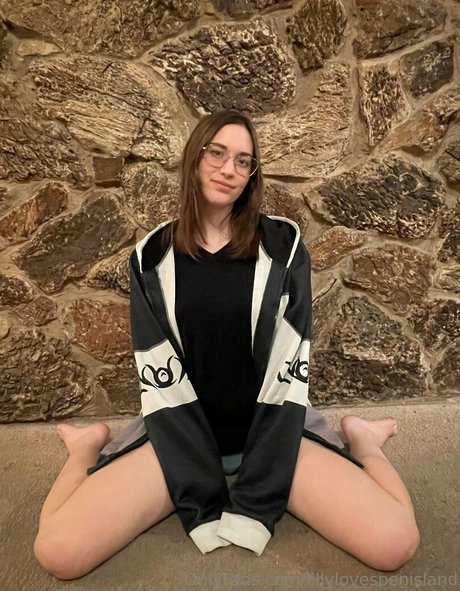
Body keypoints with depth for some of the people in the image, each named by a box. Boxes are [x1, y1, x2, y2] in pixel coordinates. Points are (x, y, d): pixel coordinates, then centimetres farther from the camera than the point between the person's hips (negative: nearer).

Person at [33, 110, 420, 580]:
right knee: (58, 552, -18)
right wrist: (206, 508, -15)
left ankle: (359, 440, 13)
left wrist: (256, 505, -15)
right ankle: (90, 447, 14)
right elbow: (159, 376, -8)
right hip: (179, 435, 1)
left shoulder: (282, 245, -5)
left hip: (272, 430, 0)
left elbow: (291, 364, -10)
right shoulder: (152, 257, -3)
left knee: (393, 543, -19)